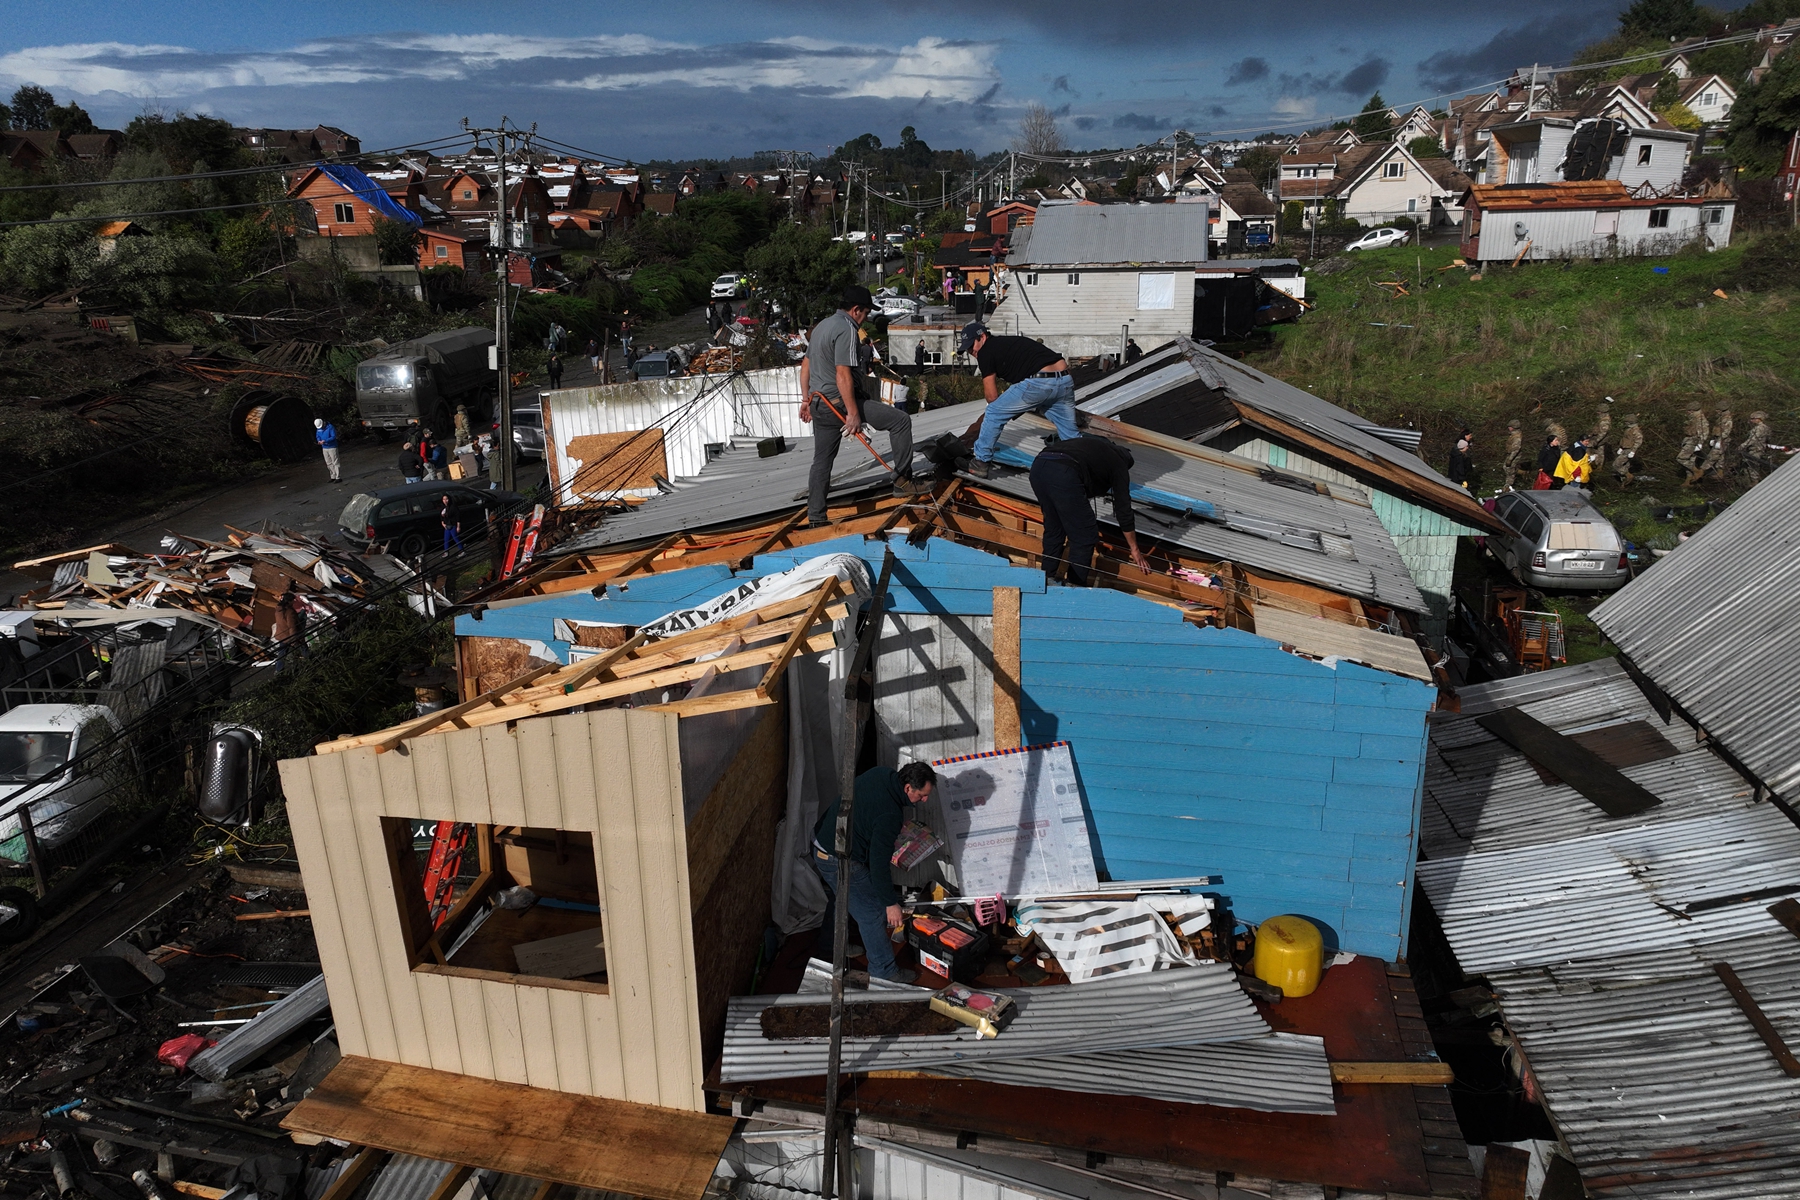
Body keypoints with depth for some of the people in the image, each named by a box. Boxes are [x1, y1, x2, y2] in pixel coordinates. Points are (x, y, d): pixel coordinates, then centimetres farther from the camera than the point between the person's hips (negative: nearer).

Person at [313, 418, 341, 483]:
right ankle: (333, 477, 17)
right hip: (324, 448, 7)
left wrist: (325, 441, -27)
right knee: (329, 464, 10)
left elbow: (333, 436, -20)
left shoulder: (330, 427, -15)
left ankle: (337, 477, -6)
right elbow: (317, 436, 16)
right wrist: (319, 440, -7)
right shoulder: (318, 429, 5)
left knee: (335, 463, -6)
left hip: (332, 447, -7)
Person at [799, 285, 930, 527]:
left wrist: (806, 399, 27)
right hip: (838, 402, -10)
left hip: (819, 404, 10)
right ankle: (903, 480, -2)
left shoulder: (822, 325, 17)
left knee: (822, 460, 15)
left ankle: (816, 517, 18)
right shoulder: (846, 329, -14)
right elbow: (843, 375, -22)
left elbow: (805, 364, 23)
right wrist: (853, 413, -22)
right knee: (900, 420, -5)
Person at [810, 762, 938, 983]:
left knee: (841, 899, 30)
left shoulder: (882, 773, -7)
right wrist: (891, 903, -16)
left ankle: (827, 947, 49)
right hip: (840, 861, -10)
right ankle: (884, 969, 18)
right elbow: (879, 863, -25)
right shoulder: (890, 816, -30)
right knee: (871, 913, 4)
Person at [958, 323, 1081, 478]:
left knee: (993, 414, 8)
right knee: (1072, 436, 20)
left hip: (1038, 383, -8)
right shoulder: (1007, 342, 31)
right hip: (1065, 380, 8)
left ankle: (982, 462, 16)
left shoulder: (985, 352, 7)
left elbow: (992, 397, 9)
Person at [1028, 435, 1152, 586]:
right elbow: (1123, 509, 22)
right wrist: (1135, 550, 32)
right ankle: (1075, 586, 13)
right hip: (1063, 475, -7)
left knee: (1053, 528, 27)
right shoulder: (1119, 464, 22)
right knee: (1085, 537, 9)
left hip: (1038, 465, 7)